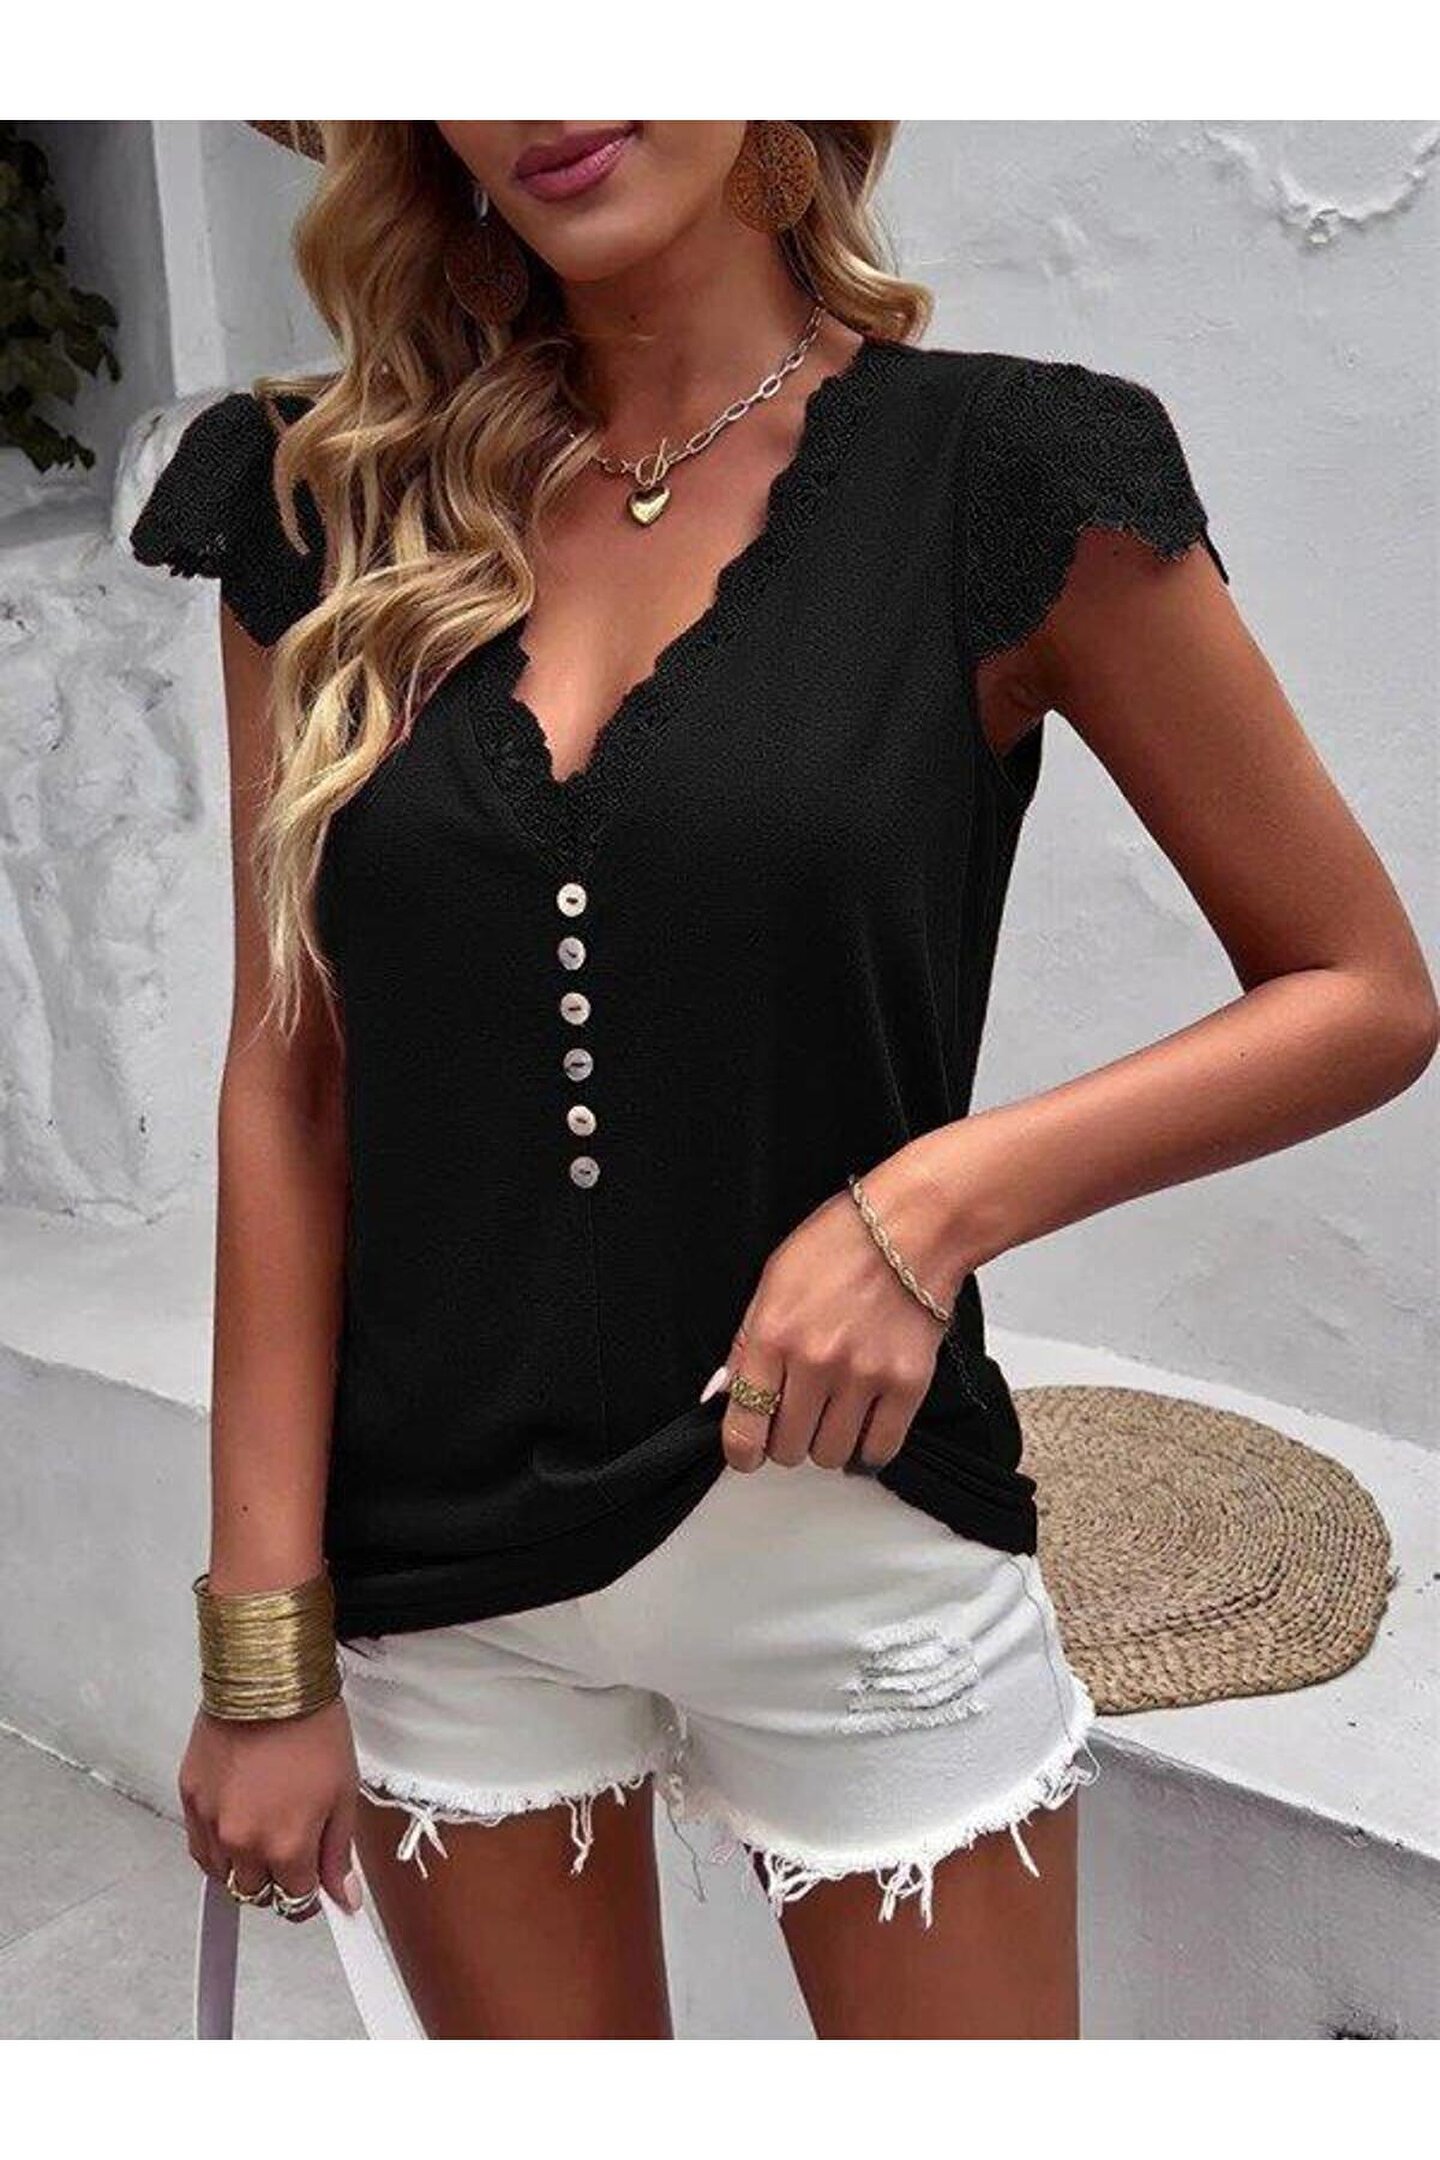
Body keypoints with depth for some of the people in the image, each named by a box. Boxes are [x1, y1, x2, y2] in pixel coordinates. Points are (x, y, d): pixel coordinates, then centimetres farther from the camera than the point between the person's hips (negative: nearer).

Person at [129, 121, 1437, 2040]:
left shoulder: (1006, 473, -8)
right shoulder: (337, 509, 0)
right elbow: (288, 1084, -1)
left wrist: (945, 1200, -18)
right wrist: (267, 1650, -3)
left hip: (850, 1554, -2)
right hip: (436, 1571, 3)